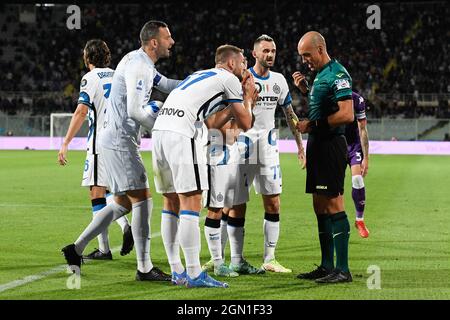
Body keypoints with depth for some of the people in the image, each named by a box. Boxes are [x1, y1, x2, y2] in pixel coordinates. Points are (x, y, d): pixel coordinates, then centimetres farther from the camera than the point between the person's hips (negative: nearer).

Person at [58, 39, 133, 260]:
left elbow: (81, 112, -14)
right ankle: (124, 225, -4)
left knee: (97, 192, -2)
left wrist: (65, 144, -14)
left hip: (101, 143, -7)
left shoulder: (91, 78, -5)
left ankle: (104, 249, -4)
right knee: (106, 191, 19)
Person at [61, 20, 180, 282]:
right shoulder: (138, 67, -16)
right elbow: (135, 111, -22)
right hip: (121, 141, -10)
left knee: (123, 203, 14)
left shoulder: (141, 63, 16)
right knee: (142, 200, -9)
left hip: (117, 140, 10)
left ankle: (76, 248, 17)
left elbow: (166, 85, 28)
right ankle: (145, 268, -8)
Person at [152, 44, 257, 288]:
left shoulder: (200, 76, 31)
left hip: (159, 130, 9)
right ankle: (194, 274, -8)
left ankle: (177, 272, 16)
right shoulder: (229, 79, 7)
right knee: (191, 203, -7)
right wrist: (248, 97, 27)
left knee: (171, 202, 13)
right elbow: (245, 123, 11)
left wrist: (235, 103, 37)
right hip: (181, 135, -9)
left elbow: (213, 124, 34)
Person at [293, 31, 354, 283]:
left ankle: (343, 270, -9)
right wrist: (305, 90, 14)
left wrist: (313, 125, -16)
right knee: (320, 206, 12)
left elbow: (346, 115, -22)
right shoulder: (321, 75, 17)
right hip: (317, 146, 10)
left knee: (334, 205, -10)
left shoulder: (337, 74, -14)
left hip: (331, 145, -10)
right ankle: (327, 266, 18)